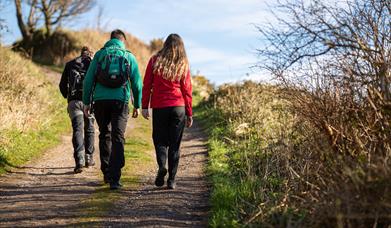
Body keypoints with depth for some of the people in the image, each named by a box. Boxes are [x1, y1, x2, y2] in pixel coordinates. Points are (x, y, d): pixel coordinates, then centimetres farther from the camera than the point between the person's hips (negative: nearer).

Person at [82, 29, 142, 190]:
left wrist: (86, 102, 8)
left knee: (105, 135, 17)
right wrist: (137, 105, 13)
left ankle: (107, 173, 21)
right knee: (118, 139, -1)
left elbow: (88, 79, 3)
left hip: (100, 100, 1)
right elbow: (137, 83, 5)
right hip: (120, 101, -1)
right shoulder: (129, 56, 7)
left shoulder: (99, 54, 8)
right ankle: (114, 178, -10)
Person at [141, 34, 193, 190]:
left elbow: (147, 85, 1)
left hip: (159, 107, 0)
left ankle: (161, 166, -15)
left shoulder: (155, 61, 2)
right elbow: (187, 91, 3)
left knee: (160, 139, 12)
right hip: (178, 108, 0)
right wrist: (189, 114, 9)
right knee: (174, 144, 6)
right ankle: (171, 180, 6)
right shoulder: (183, 65, 3)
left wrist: (144, 106, 6)